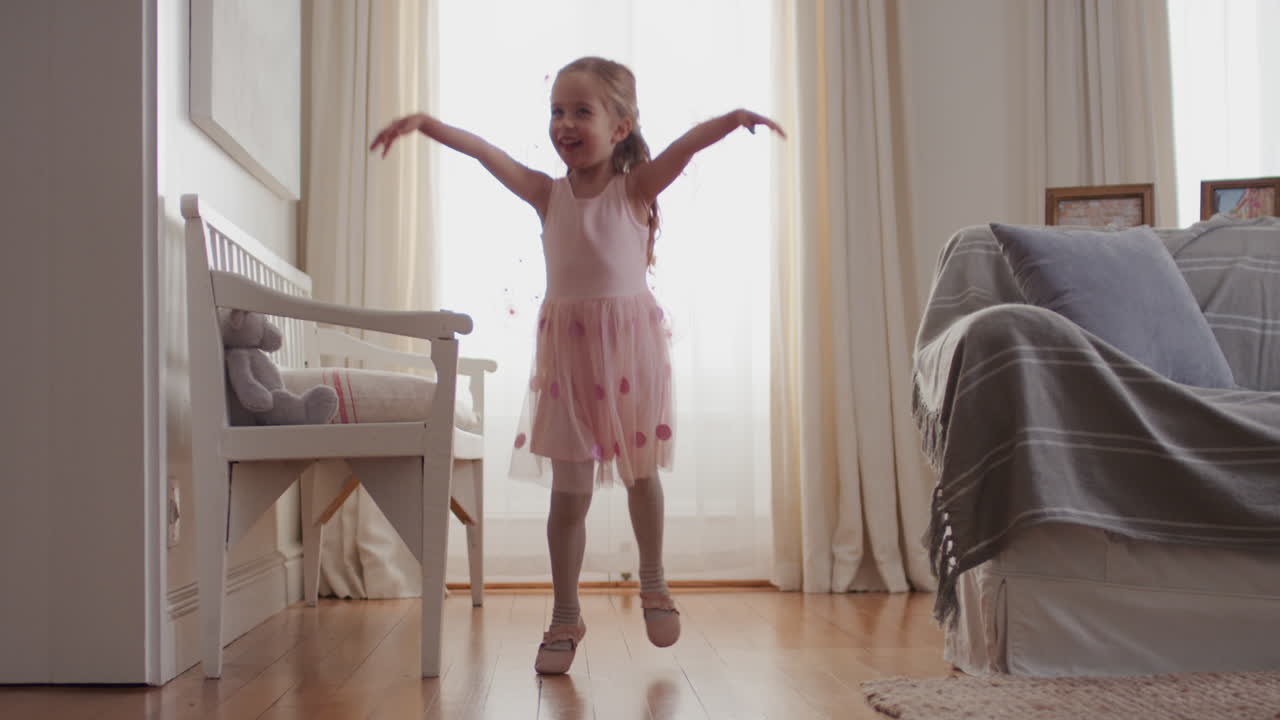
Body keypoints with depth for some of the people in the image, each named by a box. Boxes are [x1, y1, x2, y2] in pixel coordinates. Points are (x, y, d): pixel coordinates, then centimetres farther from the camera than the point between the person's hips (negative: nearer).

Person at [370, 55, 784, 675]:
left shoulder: (636, 187, -3)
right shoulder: (547, 194, 2)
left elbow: (687, 145, -19)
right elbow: (484, 152, -7)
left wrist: (734, 117, -37)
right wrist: (424, 123, -22)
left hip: (629, 345, -1)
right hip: (568, 349, 1)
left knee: (641, 473, 14)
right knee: (568, 491, 3)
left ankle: (653, 583, 38)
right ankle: (565, 617, 17)